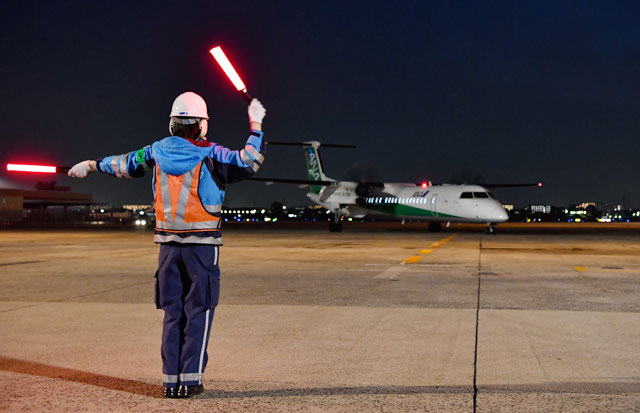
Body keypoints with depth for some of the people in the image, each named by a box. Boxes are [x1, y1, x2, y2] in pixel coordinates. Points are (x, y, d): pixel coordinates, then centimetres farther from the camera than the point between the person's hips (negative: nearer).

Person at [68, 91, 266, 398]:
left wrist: (93, 164, 38)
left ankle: (170, 380, 14)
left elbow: (125, 164, 20)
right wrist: (255, 126, 1)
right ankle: (190, 379, 3)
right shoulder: (210, 155, -8)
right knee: (199, 311, 4)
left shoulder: (158, 151, 6)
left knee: (172, 312, 11)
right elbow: (249, 161, -10)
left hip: (168, 243, 4)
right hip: (202, 243, -4)